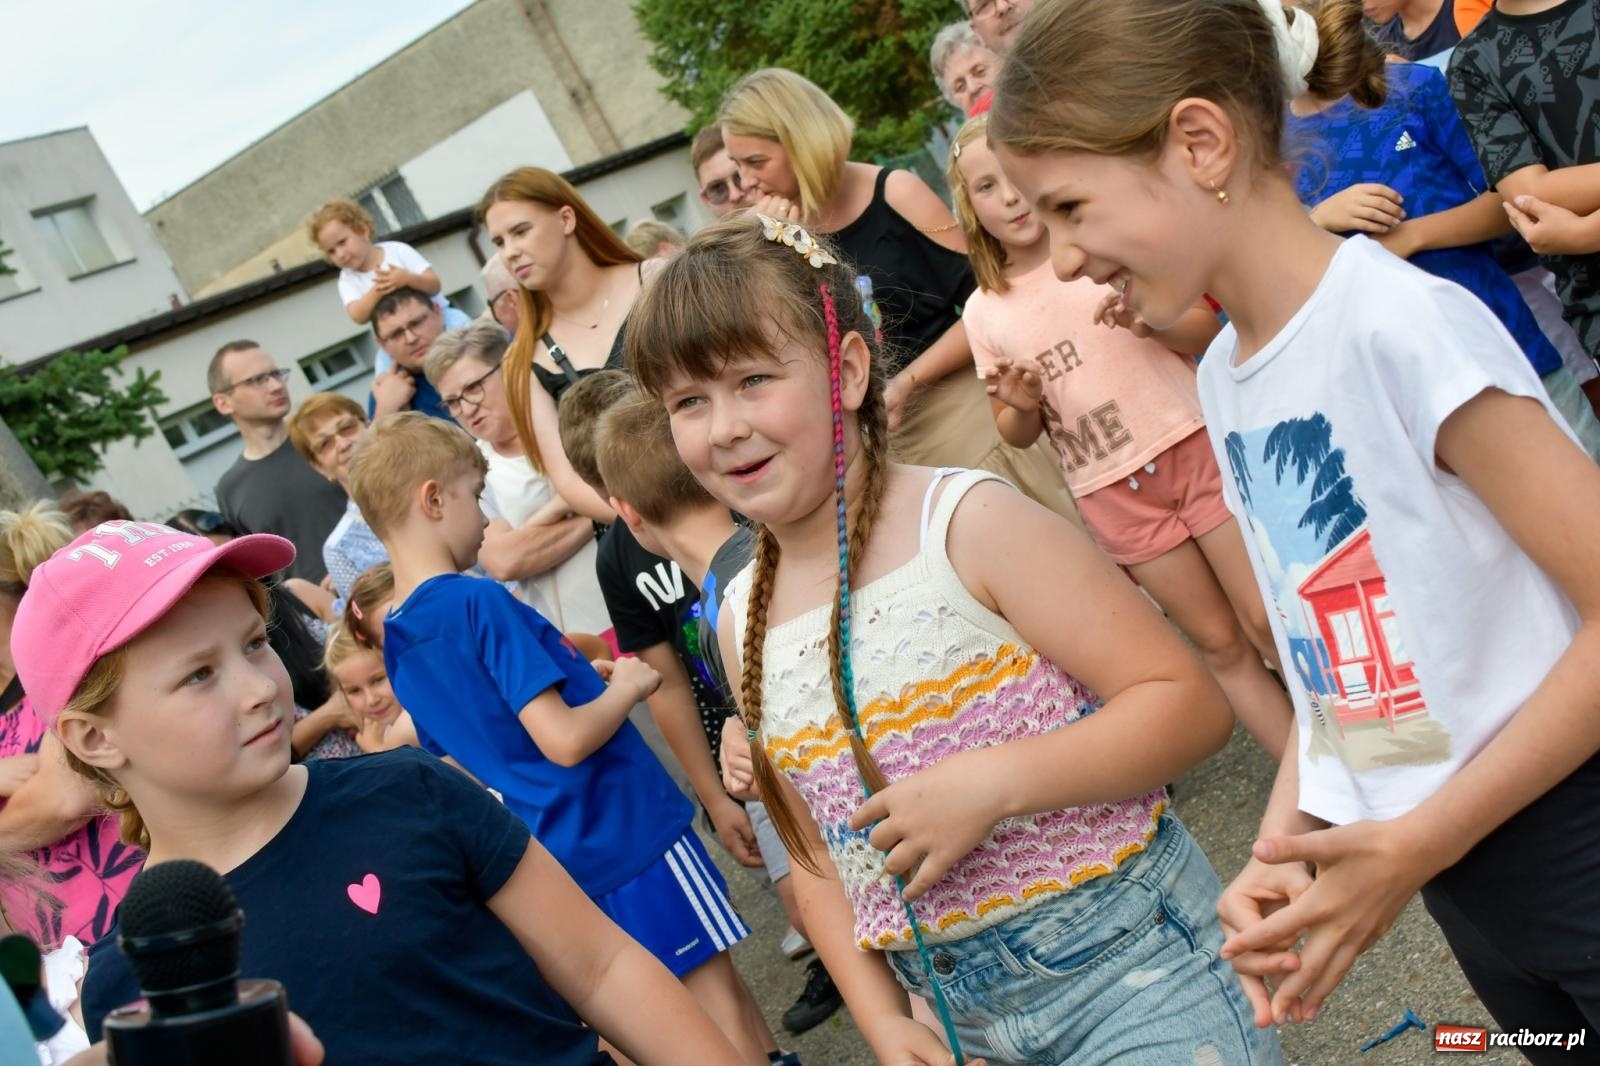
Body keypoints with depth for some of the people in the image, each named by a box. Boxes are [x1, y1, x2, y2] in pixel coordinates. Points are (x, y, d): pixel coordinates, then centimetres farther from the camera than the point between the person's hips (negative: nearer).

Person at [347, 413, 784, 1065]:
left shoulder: (397, 644, 5)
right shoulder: (477, 603, -21)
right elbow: (564, 739, -26)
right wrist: (628, 687, -8)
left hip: (563, 856, 9)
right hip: (627, 832, -9)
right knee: (721, 1006, 3)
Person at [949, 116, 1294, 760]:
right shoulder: (985, 310, 3)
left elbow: (1207, 331, 1)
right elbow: (1019, 435, 11)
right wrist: (1020, 405, -12)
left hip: (1193, 445, -1)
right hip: (1114, 492, 1)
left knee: (1268, 622, -3)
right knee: (1219, 644, 8)